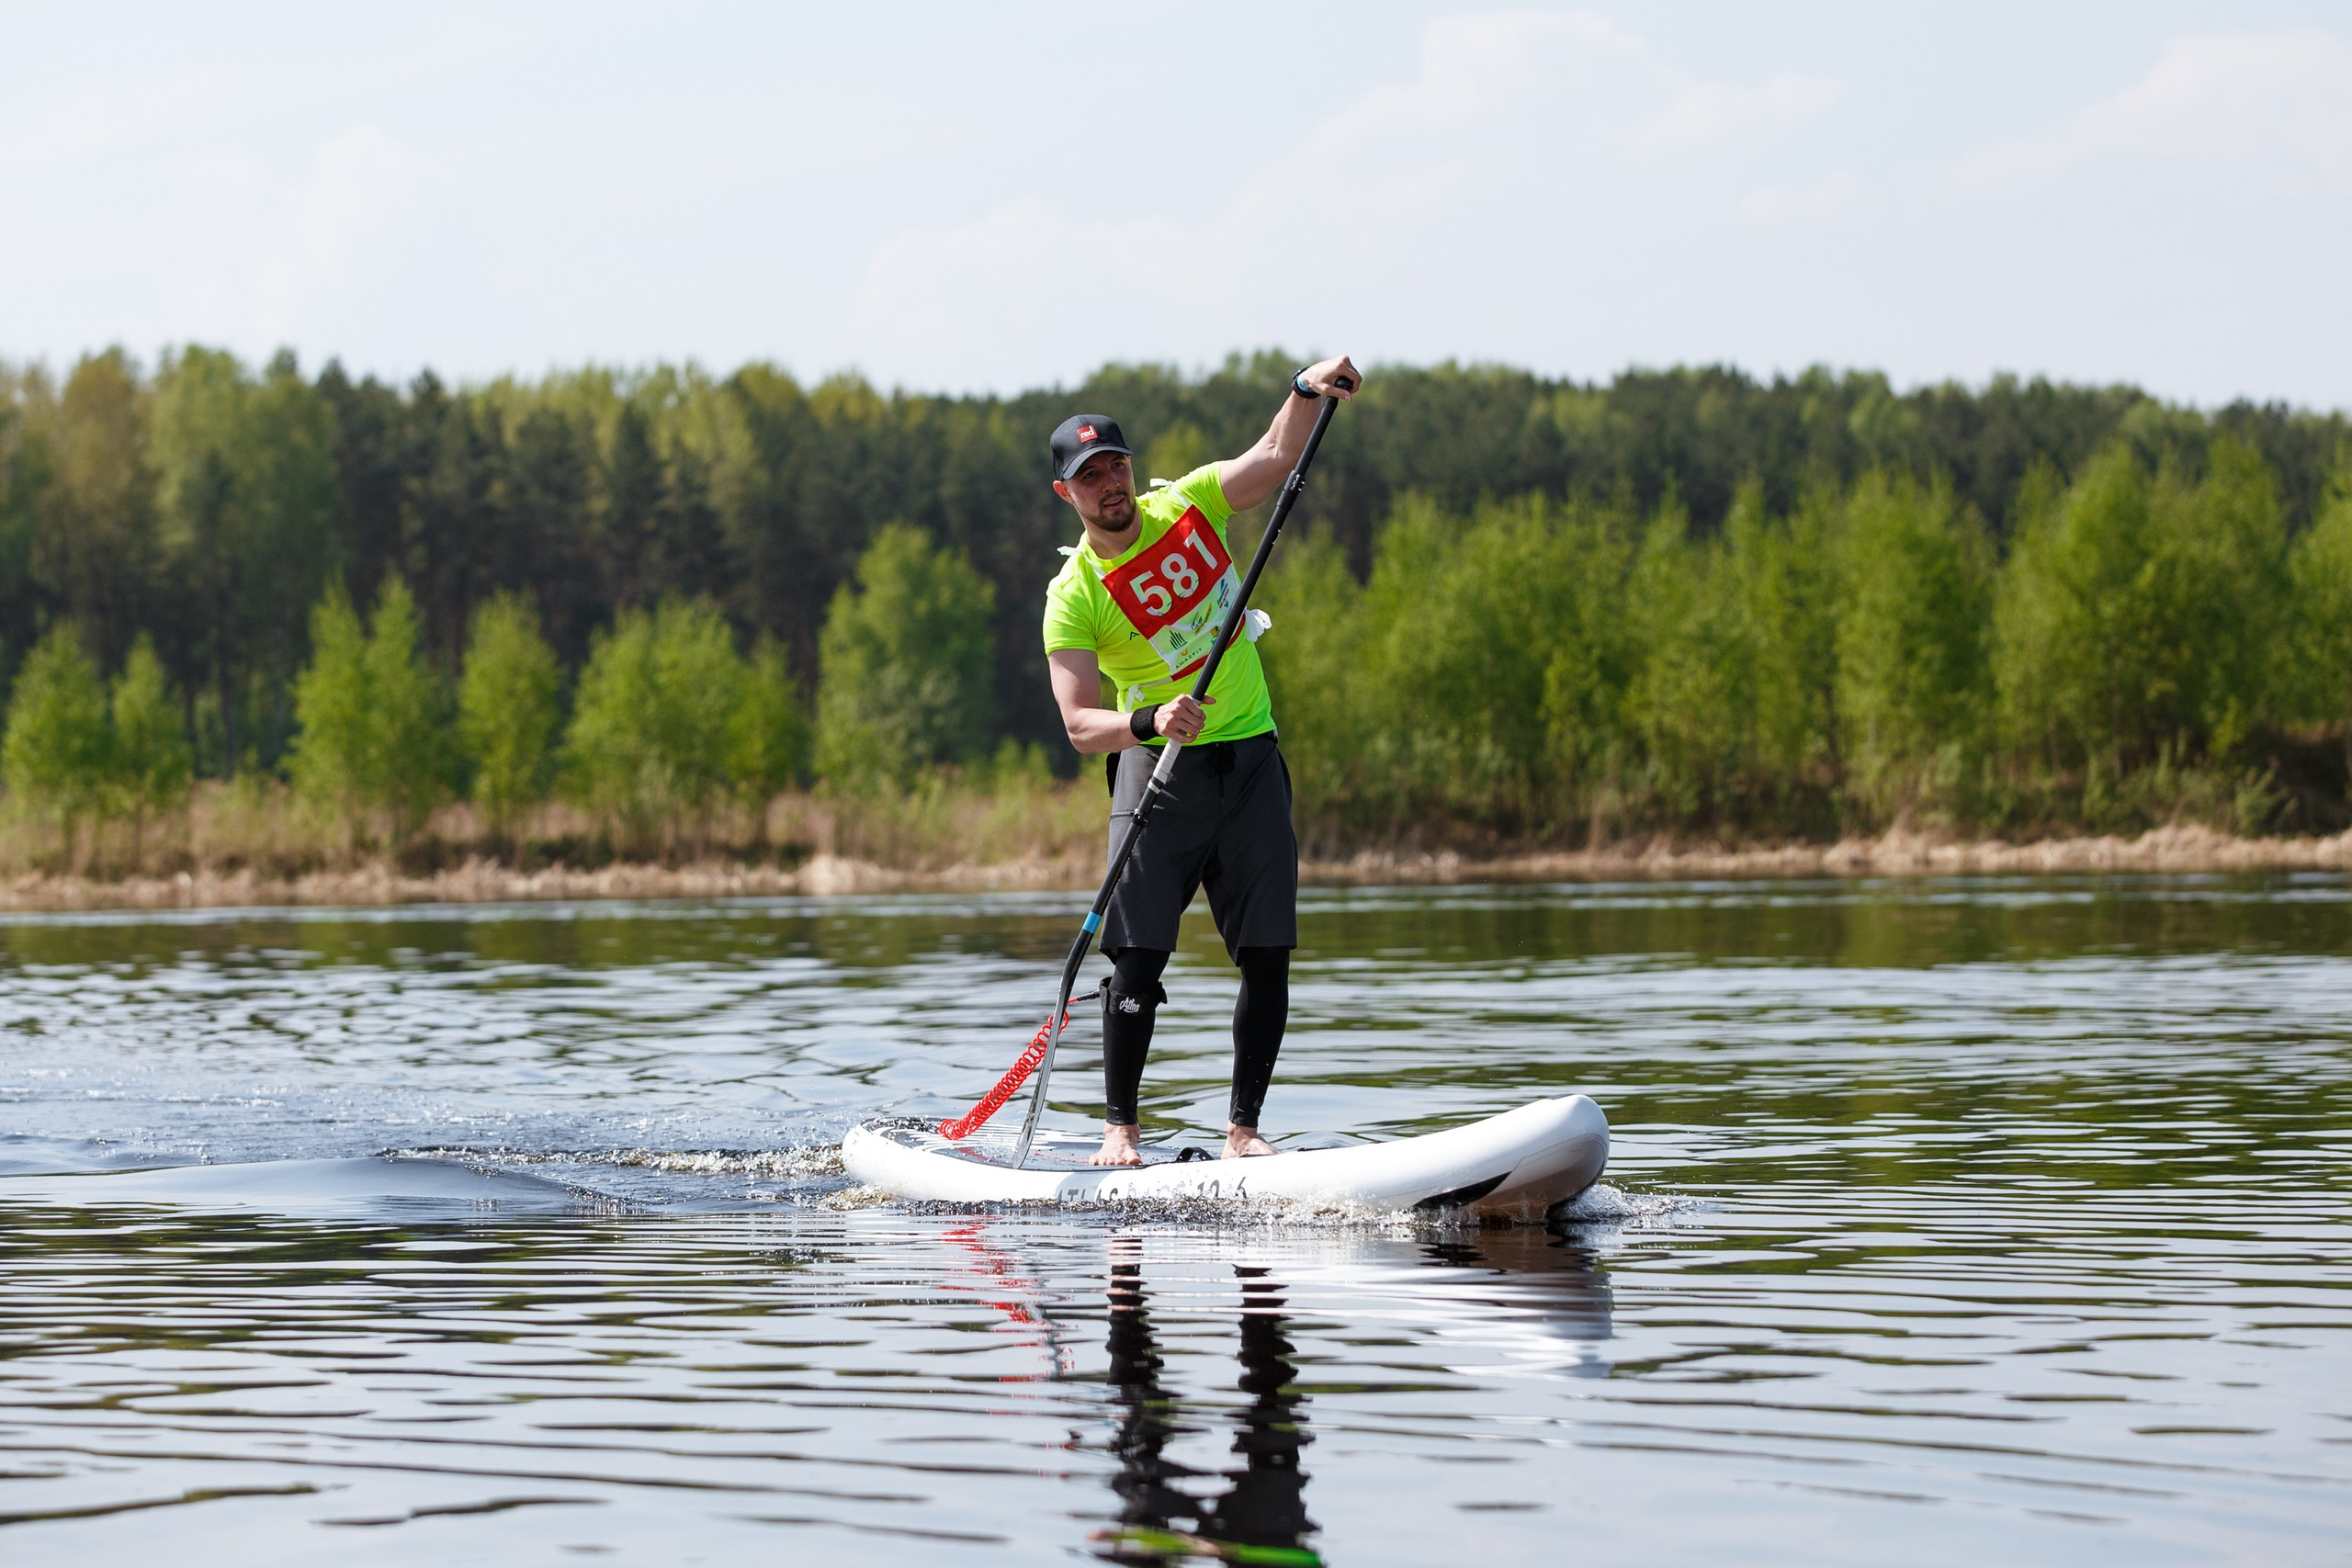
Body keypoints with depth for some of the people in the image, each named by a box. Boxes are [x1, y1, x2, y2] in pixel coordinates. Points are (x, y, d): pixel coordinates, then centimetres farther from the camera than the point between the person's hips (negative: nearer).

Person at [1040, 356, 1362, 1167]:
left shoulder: (1188, 508, 1)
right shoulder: (1075, 594, -9)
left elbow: (1275, 457, -11)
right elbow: (1080, 725, -17)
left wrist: (1309, 389, -29)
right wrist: (1150, 721, -35)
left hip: (1250, 757, 3)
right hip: (1157, 766, -3)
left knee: (1268, 954, -2)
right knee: (1138, 954, -11)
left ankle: (1243, 1127, 5)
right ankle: (1119, 1127, 0)